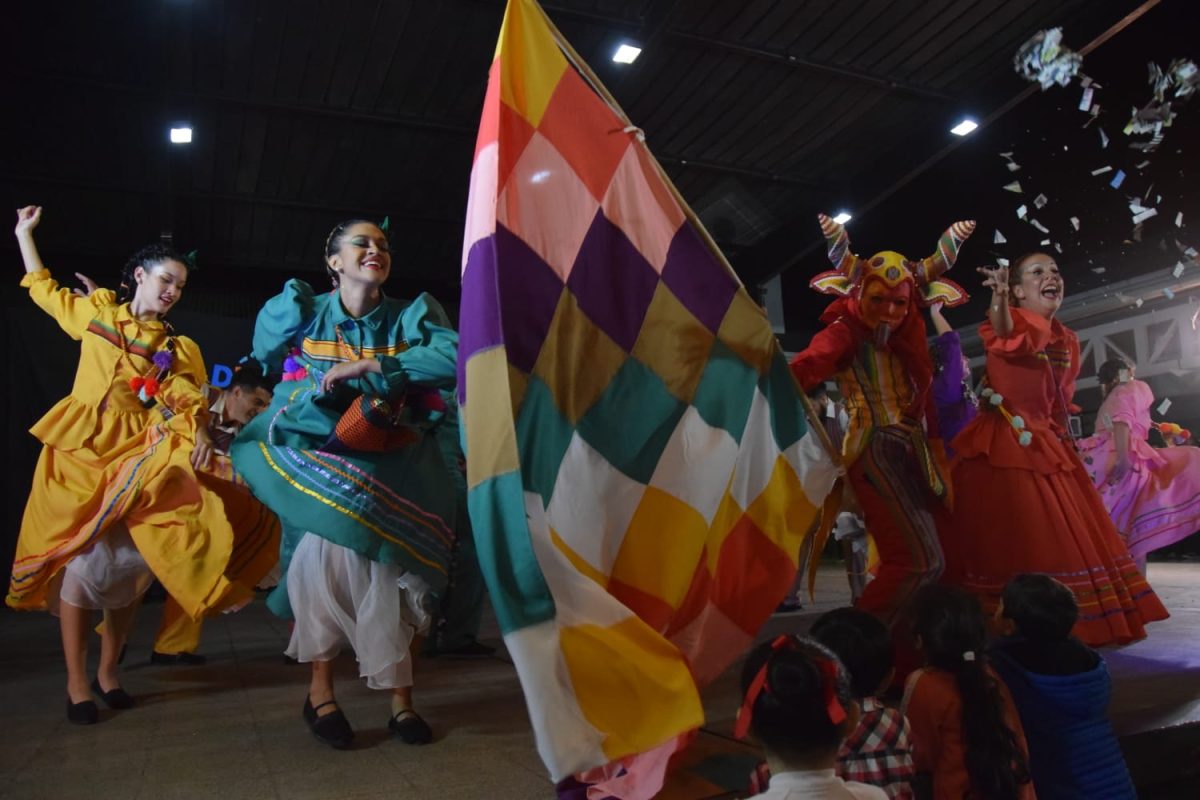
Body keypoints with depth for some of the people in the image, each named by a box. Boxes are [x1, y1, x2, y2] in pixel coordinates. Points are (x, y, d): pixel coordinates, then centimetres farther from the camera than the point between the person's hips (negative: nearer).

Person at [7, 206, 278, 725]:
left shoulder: (180, 348, 10)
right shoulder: (94, 314, 11)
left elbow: (191, 402, -1)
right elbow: (42, 288, 25)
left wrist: (199, 433, -21)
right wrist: (24, 233, 28)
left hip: (143, 459, 1)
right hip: (81, 452, -1)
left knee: (131, 564, 0)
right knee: (85, 558, -5)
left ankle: (107, 672, 17)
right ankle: (76, 683, 5)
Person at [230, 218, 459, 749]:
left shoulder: (410, 317, -1)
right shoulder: (303, 312, 2)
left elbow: (455, 355, -18)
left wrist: (370, 366, -23)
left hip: (394, 466, 1)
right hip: (322, 457, 0)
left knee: (392, 571, -8)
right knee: (327, 549, -19)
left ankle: (401, 699, 7)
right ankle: (320, 693, -1)